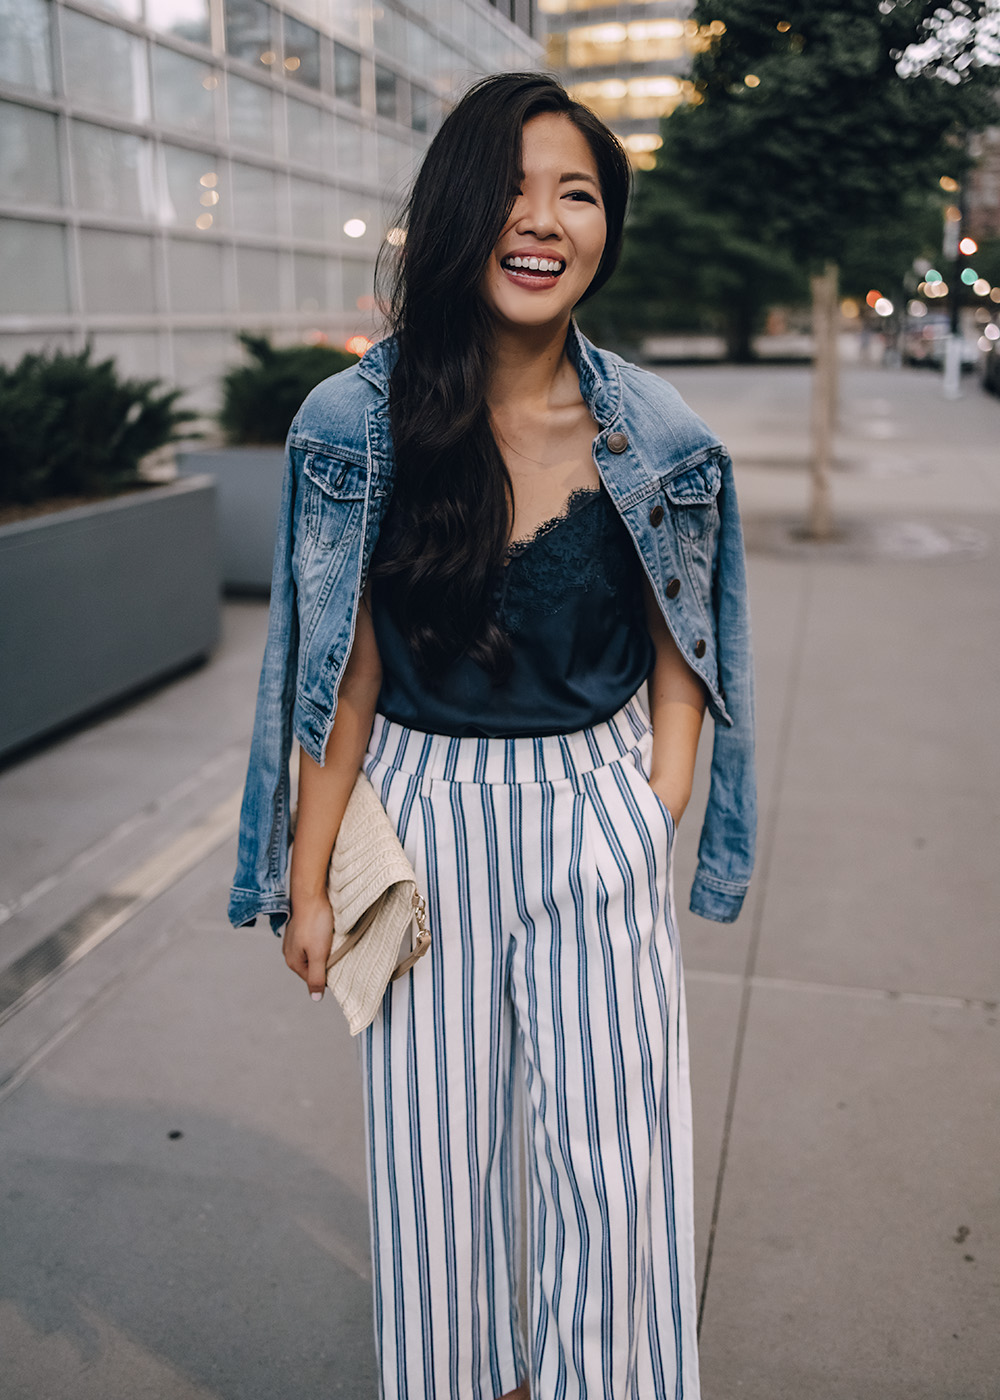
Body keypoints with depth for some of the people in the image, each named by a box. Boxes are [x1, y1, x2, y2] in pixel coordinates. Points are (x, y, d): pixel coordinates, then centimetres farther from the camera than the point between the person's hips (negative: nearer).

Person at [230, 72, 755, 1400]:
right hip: (425, 817, 0)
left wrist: (653, 832, -4)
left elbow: (677, 667, 3)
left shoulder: (662, 443, -6)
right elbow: (344, 675, -5)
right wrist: (307, 884, -3)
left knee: (613, 1152, 8)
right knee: (440, 1143, 15)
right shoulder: (359, 425, -8)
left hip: (597, 822, 0)